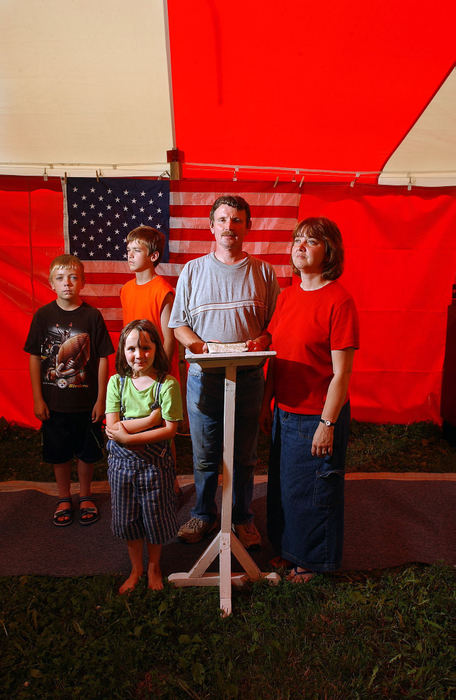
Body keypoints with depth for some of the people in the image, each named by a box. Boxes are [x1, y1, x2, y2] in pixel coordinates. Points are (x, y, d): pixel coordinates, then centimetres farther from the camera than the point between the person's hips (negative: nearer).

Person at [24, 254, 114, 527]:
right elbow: (35, 358, 1)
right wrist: (38, 398, -2)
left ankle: (85, 496, 35)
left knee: (87, 452, 13)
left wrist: (101, 399, -6)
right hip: (54, 402, 1)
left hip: (86, 401, -1)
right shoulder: (43, 315, -3)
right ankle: (64, 499, 35)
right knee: (59, 453, 14)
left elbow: (103, 359, -5)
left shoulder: (92, 315, -7)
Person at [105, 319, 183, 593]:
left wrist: (127, 436, -21)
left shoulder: (167, 384, -14)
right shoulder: (117, 382, -5)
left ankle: (154, 566, 40)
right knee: (128, 519, 16)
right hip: (122, 461, 3)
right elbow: (113, 427, -12)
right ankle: (136, 569, 40)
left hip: (155, 462, -2)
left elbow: (170, 429, -18)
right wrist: (151, 418, -21)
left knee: (155, 517, 13)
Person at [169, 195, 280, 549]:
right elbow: (178, 323, 8)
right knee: (204, 455, 11)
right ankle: (203, 514, 32)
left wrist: (263, 340, -15)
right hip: (203, 377, 0)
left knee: (244, 456, 11)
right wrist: (195, 343, -12)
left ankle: (242, 516, 31)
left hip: (248, 378, 0)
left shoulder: (263, 272, 6)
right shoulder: (193, 270, 7)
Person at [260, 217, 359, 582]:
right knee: (283, 484, 20)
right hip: (285, 412, 7)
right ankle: (288, 549, 43)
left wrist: (327, 423, -17)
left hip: (318, 417, -7)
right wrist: (267, 403, 12)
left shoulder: (339, 300, -16)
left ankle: (312, 560, 35)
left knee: (313, 490, 11)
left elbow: (342, 372, -17)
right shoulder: (287, 295, 6)